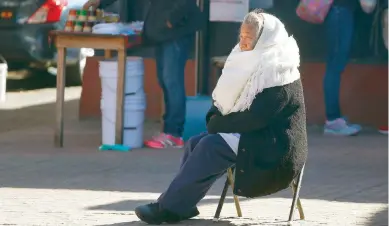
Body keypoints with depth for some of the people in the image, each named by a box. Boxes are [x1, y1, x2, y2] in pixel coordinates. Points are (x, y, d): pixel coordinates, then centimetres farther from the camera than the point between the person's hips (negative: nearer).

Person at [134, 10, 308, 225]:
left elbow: (256, 118, -22)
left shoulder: (277, 72, -15)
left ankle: (169, 207, -25)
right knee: (195, 143, -8)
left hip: (274, 149, -9)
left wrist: (219, 124, -12)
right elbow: (227, 99, 17)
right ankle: (180, 204, -19)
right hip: (254, 137, 9)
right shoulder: (251, 64, 13)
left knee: (212, 145, -25)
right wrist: (215, 117, -4)